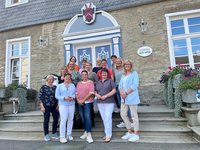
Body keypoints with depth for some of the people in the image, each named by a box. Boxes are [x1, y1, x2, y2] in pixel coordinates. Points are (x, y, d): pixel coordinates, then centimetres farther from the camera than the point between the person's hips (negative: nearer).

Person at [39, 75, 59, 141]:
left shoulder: (55, 87, 9)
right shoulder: (43, 87, -2)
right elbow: (40, 97, -4)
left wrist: (57, 105, 5)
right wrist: (42, 106, -10)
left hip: (54, 106, 4)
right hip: (46, 106, -4)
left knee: (56, 119, 5)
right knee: (46, 120, 2)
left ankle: (54, 133, 21)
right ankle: (46, 135, 16)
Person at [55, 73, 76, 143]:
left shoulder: (73, 85, 14)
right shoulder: (59, 86, 8)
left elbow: (76, 93, 6)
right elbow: (57, 95, -1)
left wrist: (72, 98, -14)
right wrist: (64, 98, -15)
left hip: (71, 104, 3)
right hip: (63, 104, -3)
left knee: (70, 120, 5)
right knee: (63, 120, -9)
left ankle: (69, 134, 19)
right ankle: (62, 137, -1)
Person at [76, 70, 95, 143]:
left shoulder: (90, 82, -3)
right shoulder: (79, 83, 14)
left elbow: (91, 93, -12)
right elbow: (76, 93, 12)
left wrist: (83, 100, -14)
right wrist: (78, 100, -6)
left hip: (88, 102, -5)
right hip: (80, 103, 5)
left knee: (87, 117, -11)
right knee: (83, 118, 10)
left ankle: (89, 135, -6)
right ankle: (86, 132, 24)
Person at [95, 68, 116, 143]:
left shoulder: (110, 81, 1)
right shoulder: (98, 82, 16)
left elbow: (114, 90, -7)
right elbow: (95, 91, 17)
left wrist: (106, 96, -16)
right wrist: (97, 95, -6)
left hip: (109, 102, -5)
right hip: (100, 103, 5)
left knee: (108, 118, -8)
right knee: (104, 119, 9)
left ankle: (108, 135, 1)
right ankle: (107, 133, 21)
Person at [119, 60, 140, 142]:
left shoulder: (134, 73, 0)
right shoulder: (123, 75, 19)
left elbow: (135, 85, -13)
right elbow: (120, 86, 12)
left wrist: (126, 93, -15)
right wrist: (121, 93, -9)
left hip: (132, 97, -7)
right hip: (124, 98, 7)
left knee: (134, 115, -1)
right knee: (123, 114, 10)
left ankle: (136, 134, 12)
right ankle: (130, 132, 25)